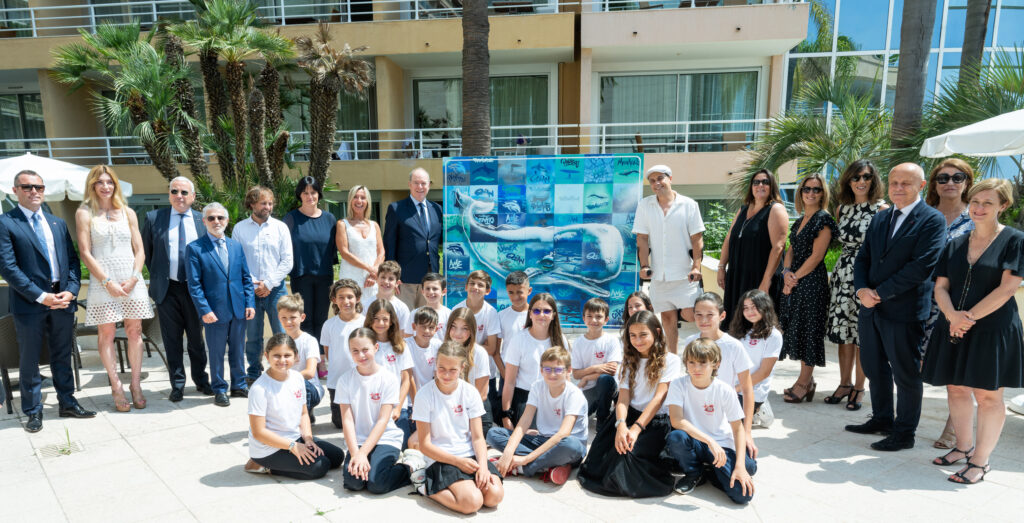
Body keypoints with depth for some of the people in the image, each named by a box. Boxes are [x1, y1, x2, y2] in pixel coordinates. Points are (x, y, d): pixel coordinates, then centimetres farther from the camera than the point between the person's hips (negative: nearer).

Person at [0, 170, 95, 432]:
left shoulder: (58, 223, 12)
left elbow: (73, 260, 10)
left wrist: (71, 291, -5)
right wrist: (41, 296, -15)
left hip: (63, 300, 4)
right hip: (29, 303, -4)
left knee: (63, 356, 14)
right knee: (29, 361, 8)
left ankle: (67, 403, 25)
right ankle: (33, 412, 20)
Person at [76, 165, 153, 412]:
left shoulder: (127, 213, 12)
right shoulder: (84, 213, 4)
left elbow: (139, 251, 9)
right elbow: (85, 253, -3)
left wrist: (133, 279, -5)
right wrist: (107, 281, -11)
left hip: (132, 282, 2)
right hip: (102, 282, -2)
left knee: (135, 332, 3)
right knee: (106, 334, 0)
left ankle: (136, 385, 10)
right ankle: (117, 387, 8)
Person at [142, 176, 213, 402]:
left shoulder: (203, 220, 4)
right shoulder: (153, 218, 4)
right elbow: (146, 251, 12)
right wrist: (156, 275, 8)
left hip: (195, 288, 0)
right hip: (167, 289, 0)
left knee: (196, 337, 10)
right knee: (172, 339, 5)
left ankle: (201, 380, 25)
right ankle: (177, 384, 17)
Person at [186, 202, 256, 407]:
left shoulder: (236, 246, 9)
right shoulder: (195, 248, -4)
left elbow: (246, 277, 10)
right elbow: (194, 284, -7)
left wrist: (250, 303, 1)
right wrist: (204, 310, -13)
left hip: (238, 309, 4)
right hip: (215, 311, -4)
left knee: (238, 350, 14)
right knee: (216, 352, 7)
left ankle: (239, 385, 29)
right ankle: (219, 390, 21)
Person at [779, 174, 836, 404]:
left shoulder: (824, 219, -9)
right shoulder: (799, 221, 16)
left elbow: (816, 257, -14)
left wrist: (795, 277, -11)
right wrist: (786, 271, -5)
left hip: (813, 281, -8)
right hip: (795, 281, 8)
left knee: (808, 329, -2)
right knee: (797, 329, 11)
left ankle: (804, 383, 8)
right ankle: (807, 380, 23)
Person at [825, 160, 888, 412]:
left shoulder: (881, 209, -4)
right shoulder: (841, 208, 11)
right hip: (843, 272, 5)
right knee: (843, 329, 8)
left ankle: (859, 387, 13)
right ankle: (845, 383, 21)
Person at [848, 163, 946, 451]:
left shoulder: (932, 220, -8)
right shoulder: (879, 218, 14)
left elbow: (922, 267, -17)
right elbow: (863, 258, 12)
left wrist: (880, 292, -16)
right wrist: (861, 289, -6)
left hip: (904, 311, -6)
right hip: (871, 308, 7)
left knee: (906, 374, 5)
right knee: (874, 368, 17)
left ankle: (904, 433, 19)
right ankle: (882, 419, 34)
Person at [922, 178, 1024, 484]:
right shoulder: (955, 245, 9)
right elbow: (940, 287, 6)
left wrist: (969, 317, -15)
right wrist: (952, 315, -13)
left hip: (993, 330, -5)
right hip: (954, 329, 5)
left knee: (987, 395, 2)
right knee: (956, 389, 12)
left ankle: (980, 461, 13)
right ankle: (964, 447, 28)